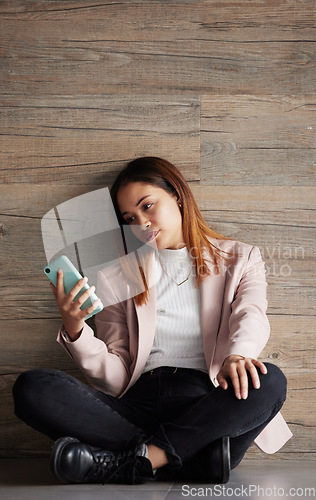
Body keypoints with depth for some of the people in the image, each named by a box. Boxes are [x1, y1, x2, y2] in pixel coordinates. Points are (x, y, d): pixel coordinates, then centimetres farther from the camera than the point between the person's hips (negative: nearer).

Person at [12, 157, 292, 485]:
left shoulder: (239, 259, 18)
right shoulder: (120, 275, 19)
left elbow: (251, 314, -6)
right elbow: (116, 378, 11)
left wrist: (237, 354, -29)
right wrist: (74, 331, -9)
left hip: (206, 400, -1)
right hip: (139, 402, 2)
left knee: (270, 382, -33)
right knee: (32, 388, -22)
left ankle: (130, 460, -26)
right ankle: (201, 455, -26)